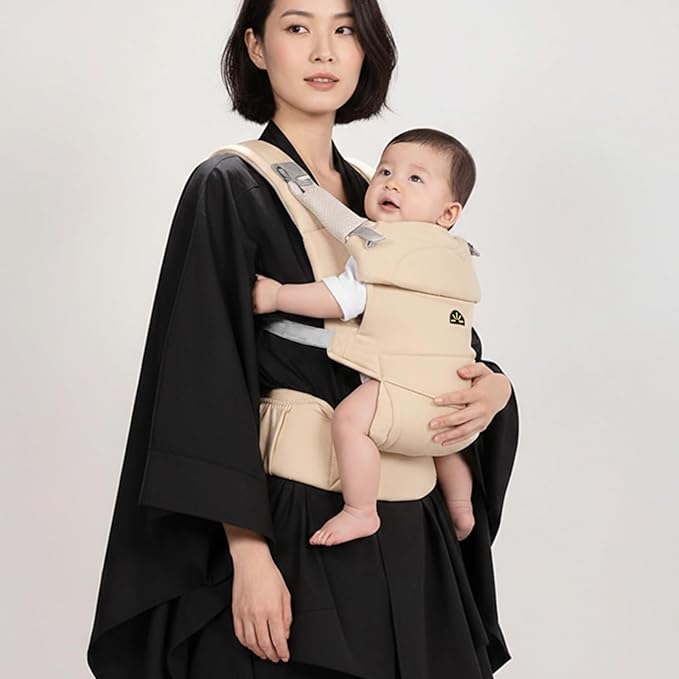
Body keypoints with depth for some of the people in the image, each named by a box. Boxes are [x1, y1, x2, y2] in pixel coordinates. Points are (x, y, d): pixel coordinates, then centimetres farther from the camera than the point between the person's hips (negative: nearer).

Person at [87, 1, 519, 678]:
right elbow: (209, 386, -14)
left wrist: (496, 386, -6)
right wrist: (249, 554, -20)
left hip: (400, 539, 6)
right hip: (287, 528, -6)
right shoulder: (228, 190, -7)